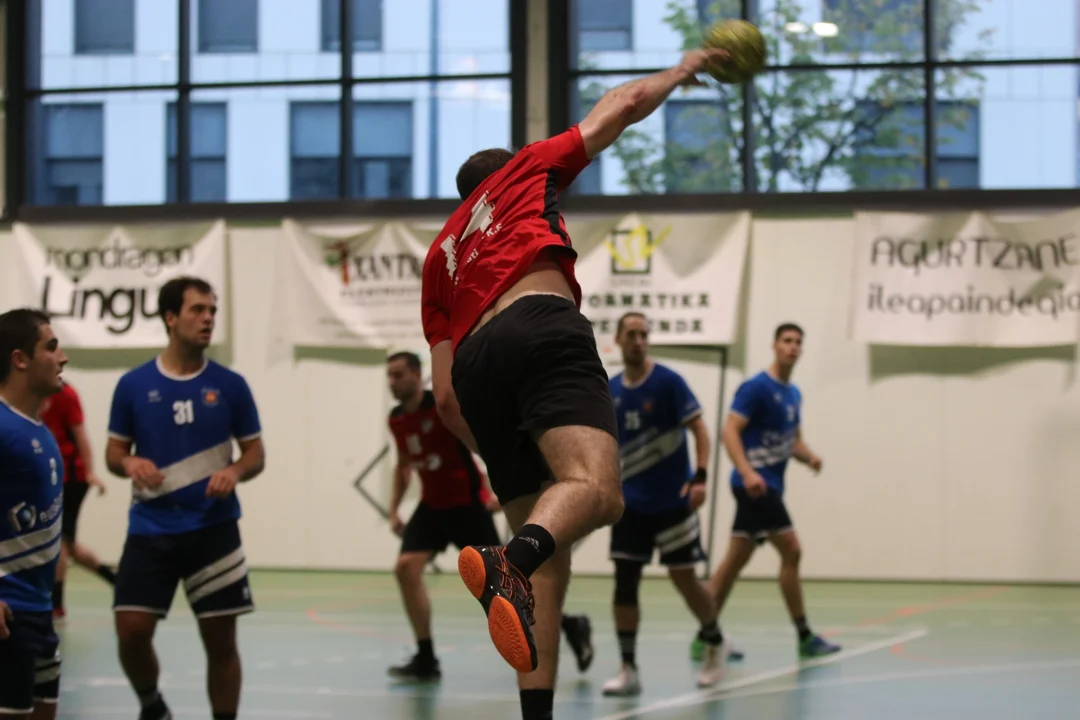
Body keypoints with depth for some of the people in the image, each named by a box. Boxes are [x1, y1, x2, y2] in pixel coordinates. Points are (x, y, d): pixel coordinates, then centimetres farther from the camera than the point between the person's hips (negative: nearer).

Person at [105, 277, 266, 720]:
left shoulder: (230, 385, 1)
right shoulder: (133, 385, 1)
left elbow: (255, 453, 7)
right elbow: (114, 452, 9)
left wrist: (236, 471, -15)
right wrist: (130, 464, -14)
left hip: (214, 528, 0)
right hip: (150, 529, 0)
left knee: (221, 641, 2)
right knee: (132, 632, -6)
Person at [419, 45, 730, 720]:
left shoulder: (440, 256, 36)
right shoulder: (525, 172, 28)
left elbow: (445, 397, 26)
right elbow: (626, 103, 32)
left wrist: (494, 452, 32)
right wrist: (683, 70, 49)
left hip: (474, 363, 5)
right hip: (540, 328, -5)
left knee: (551, 558, 6)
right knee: (597, 487, -26)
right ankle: (511, 562, -57)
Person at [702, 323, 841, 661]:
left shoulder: (794, 394, 16)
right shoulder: (756, 388, -10)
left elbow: (794, 440, 23)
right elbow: (730, 431, -16)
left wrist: (809, 456, 0)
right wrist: (747, 472, -29)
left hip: (769, 486, 9)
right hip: (757, 483, -9)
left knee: (736, 559, 8)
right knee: (791, 551, -10)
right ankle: (805, 637, -4)